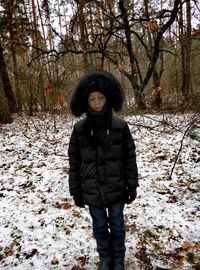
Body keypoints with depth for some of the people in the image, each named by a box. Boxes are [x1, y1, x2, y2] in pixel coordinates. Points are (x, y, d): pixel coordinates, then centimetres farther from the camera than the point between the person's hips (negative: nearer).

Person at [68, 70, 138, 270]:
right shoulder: (79, 129, -7)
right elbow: (74, 163, -1)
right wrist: (76, 191, 1)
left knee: (117, 225, 18)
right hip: (92, 190, 1)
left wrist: (132, 186, -1)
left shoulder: (120, 126, -10)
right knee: (99, 227, 19)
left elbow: (129, 158, -3)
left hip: (116, 188, -1)